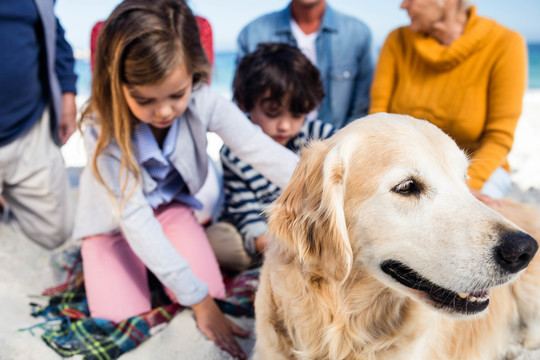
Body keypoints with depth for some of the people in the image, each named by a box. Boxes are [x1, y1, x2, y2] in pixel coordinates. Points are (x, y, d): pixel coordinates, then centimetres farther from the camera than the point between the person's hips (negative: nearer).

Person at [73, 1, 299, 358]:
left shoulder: (203, 103, -27)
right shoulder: (103, 128, -32)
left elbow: (261, 150, -32)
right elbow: (134, 218, -32)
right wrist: (198, 298, -34)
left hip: (170, 205, 2)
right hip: (114, 219, -1)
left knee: (211, 293, -15)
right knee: (122, 317, -14)